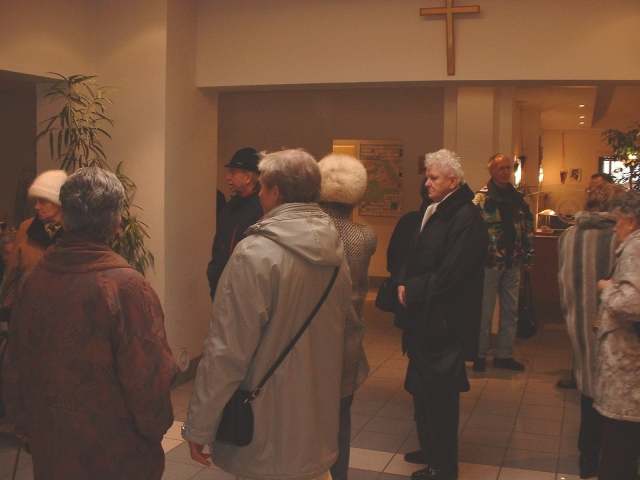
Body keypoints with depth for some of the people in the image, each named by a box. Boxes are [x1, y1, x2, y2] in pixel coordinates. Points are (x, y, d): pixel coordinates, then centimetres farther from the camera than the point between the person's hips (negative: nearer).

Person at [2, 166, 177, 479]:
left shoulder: (35, 280, -7)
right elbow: (148, 377, -19)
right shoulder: (126, 286, -22)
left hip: (50, 452, 4)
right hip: (118, 454, -4)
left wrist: (27, 425, 18)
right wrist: (156, 428, 0)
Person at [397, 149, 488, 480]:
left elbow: (448, 276, -21)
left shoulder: (466, 217, -17)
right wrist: (406, 286, 0)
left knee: (438, 394, 2)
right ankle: (431, 450, 34)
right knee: (423, 390, 17)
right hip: (425, 319, 9)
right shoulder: (434, 213, 12)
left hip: (444, 324, -9)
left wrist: (411, 290, -10)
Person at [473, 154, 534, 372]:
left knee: (511, 310, 11)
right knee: (485, 310, 3)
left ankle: (504, 354, 22)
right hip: (490, 261, -6)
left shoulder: (517, 198, 11)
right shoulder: (482, 198, -8)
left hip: (513, 263, 6)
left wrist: (528, 253, 8)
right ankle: (480, 354, 15)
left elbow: (528, 226, 15)